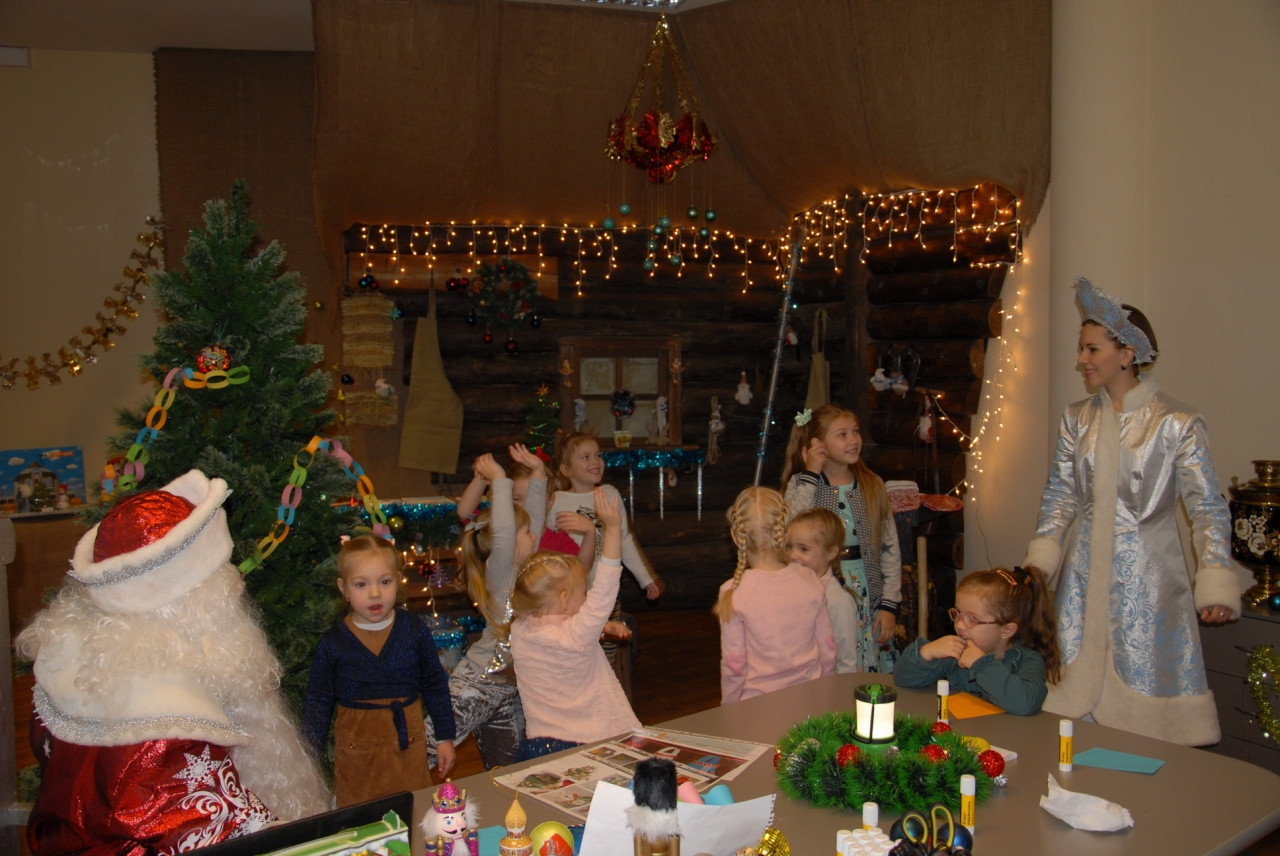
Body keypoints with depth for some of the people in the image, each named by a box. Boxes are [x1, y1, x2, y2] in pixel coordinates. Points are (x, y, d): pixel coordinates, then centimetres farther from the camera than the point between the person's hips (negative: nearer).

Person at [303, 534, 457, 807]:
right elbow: (318, 701, 2)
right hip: (356, 749, -1)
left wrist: (445, 737, 8)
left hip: (409, 744, 1)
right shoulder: (333, 643, -7)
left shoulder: (414, 630, -4)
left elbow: (435, 684, 5)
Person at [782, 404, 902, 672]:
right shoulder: (801, 485, -1)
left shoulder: (872, 485, 5)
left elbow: (890, 549, 5)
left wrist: (889, 604, -2)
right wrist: (810, 476, -15)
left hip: (868, 601, 2)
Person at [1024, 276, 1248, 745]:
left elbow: (1208, 508, -7)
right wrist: (1038, 562, 5)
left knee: (1144, 685, 1)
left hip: (1147, 576, -4)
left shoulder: (1176, 423, -10)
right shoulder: (1077, 420, 5)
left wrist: (1216, 585, -12)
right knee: (1079, 684, 9)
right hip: (1086, 571, 5)